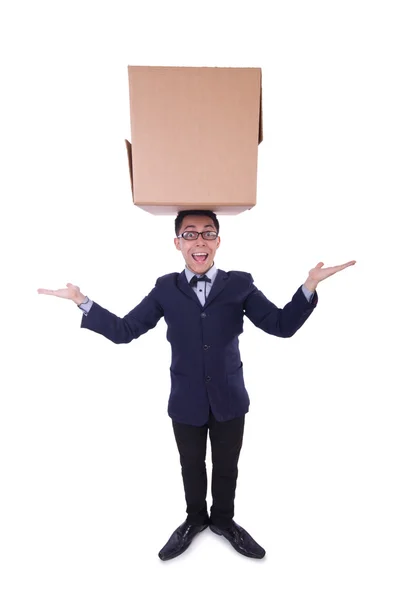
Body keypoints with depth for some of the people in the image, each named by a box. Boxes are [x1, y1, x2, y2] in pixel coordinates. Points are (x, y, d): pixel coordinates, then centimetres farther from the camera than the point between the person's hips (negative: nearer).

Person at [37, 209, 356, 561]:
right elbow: (124, 331, -6)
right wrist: (82, 301, -15)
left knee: (226, 467, 22)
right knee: (191, 466, 24)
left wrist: (310, 285, -20)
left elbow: (282, 326, -9)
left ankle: (223, 519, 53)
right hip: (186, 401, 1)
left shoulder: (240, 284, -8)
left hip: (229, 399, 0)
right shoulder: (166, 289, -6)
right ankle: (195, 519, 54)